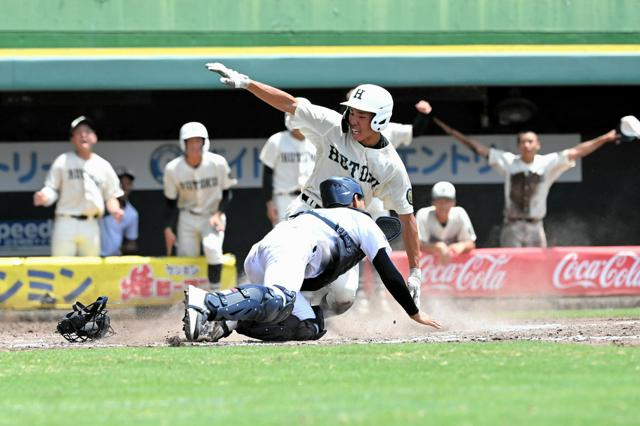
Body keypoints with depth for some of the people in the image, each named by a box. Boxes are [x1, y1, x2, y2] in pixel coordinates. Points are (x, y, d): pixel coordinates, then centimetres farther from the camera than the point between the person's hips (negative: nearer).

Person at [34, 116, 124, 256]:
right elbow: (51, 189, 4)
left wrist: (114, 210, -6)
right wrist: (44, 197, -19)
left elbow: (111, 195, 15)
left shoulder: (103, 165, 11)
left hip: (91, 225, 3)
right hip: (66, 222, -3)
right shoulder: (63, 161, 4)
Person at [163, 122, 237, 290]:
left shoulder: (218, 163, -14)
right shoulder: (173, 169, -11)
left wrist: (219, 214, -15)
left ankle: (215, 291, -17)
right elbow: (170, 202, 1)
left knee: (212, 247, -28)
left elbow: (227, 193, 0)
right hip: (188, 217, 2)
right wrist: (168, 229, -7)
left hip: (213, 217, -2)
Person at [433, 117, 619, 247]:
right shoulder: (508, 161, 1)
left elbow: (576, 151, -3)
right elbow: (478, 148, 3)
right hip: (512, 227, -1)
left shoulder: (548, 163, 1)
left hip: (535, 227, 1)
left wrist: (604, 139, -10)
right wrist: (453, 132, 2)